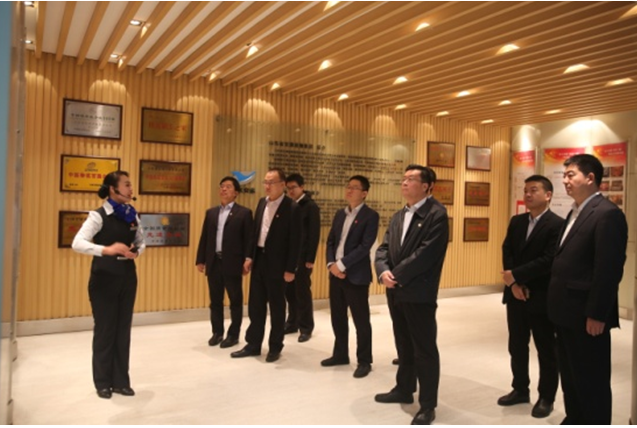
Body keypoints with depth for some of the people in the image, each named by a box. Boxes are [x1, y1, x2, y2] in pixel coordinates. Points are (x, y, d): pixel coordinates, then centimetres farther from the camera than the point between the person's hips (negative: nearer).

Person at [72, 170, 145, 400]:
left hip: (127, 277, 5)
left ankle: (121, 381, 24)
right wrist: (106, 249, -39)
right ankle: (103, 383, 22)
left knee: (123, 329, 11)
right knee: (105, 330, 5)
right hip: (104, 278, -5)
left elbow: (141, 242, 15)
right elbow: (77, 243, -24)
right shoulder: (99, 216, -13)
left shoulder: (133, 216, 4)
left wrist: (137, 251, -8)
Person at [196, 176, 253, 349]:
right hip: (213, 263, 5)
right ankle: (217, 332, 25)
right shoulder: (211, 212, 13)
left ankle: (233, 334, 17)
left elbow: (249, 239, -7)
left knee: (235, 301, 6)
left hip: (232, 263, -5)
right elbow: (204, 238, 12)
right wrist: (200, 260, 8)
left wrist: (248, 259, -17)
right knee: (215, 301, 12)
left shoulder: (244, 213, -2)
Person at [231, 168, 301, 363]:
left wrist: (290, 269, -15)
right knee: (255, 304, 12)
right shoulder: (262, 202, 9)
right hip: (258, 259, 6)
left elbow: (295, 240, -13)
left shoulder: (291, 207, -12)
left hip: (276, 263, -6)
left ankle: (275, 347, 21)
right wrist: (250, 256, 8)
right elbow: (255, 230, 14)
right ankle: (253, 344, 25)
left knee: (276, 306, 7)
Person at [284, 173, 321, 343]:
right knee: (289, 291, 10)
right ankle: (292, 323, 24)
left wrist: (310, 259, -14)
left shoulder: (311, 206, -6)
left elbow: (314, 234, -10)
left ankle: (306, 327, 14)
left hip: (302, 257, -5)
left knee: (303, 292, 2)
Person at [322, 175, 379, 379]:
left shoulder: (370, 216, -8)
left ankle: (364, 361, 17)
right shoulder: (340, 214, 13)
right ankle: (340, 354, 30)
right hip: (335, 273, 7)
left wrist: (342, 264, -17)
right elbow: (330, 241, 11)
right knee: (337, 317, 15)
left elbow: (365, 247, -16)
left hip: (356, 275, -6)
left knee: (361, 320, 3)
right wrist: (331, 264, -5)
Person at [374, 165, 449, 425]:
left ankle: (427, 405, 15)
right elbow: (383, 249, 9)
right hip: (396, 292, 8)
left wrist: (397, 274, -16)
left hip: (419, 293, -7)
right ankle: (404, 389, 36)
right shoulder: (397, 217, 16)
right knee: (403, 345, 20)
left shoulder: (436, 214, -10)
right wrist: (383, 272, -11)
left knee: (424, 349, 3)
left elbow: (427, 253, -20)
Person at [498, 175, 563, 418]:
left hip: (541, 298, -6)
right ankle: (520, 389, 31)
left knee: (546, 350, 9)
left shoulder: (557, 225, -12)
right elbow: (507, 252, 3)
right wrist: (514, 284, -10)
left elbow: (548, 261, -20)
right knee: (516, 347, 16)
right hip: (515, 296, 6)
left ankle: (546, 397, 24)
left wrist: (515, 275, -18)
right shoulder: (516, 222, 9)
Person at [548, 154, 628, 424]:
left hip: (587, 315, -9)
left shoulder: (607, 214, -16)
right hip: (567, 312, 9)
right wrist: (558, 305, 14)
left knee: (592, 381, 6)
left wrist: (597, 315, -20)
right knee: (570, 377, 20)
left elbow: (609, 270, -20)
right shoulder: (575, 212, 14)